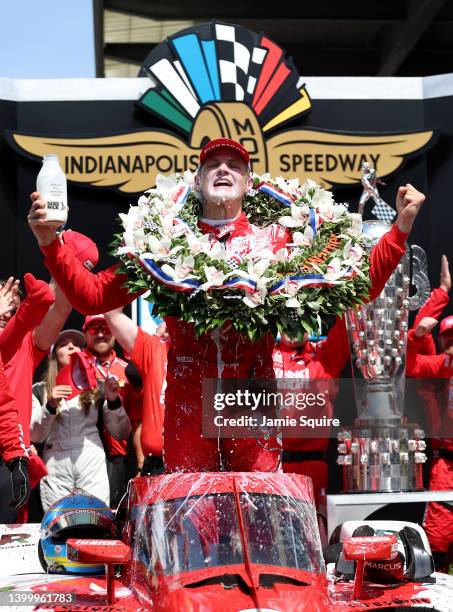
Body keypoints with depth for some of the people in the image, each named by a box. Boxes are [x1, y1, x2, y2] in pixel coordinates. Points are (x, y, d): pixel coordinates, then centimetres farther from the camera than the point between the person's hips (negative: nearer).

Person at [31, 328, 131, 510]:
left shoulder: (96, 387, 13)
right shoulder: (40, 390, 11)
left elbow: (122, 433, 10)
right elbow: (35, 436, 2)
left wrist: (113, 401, -5)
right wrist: (50, 406, -13)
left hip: (92, 466, 1)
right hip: (55, 469, 0)